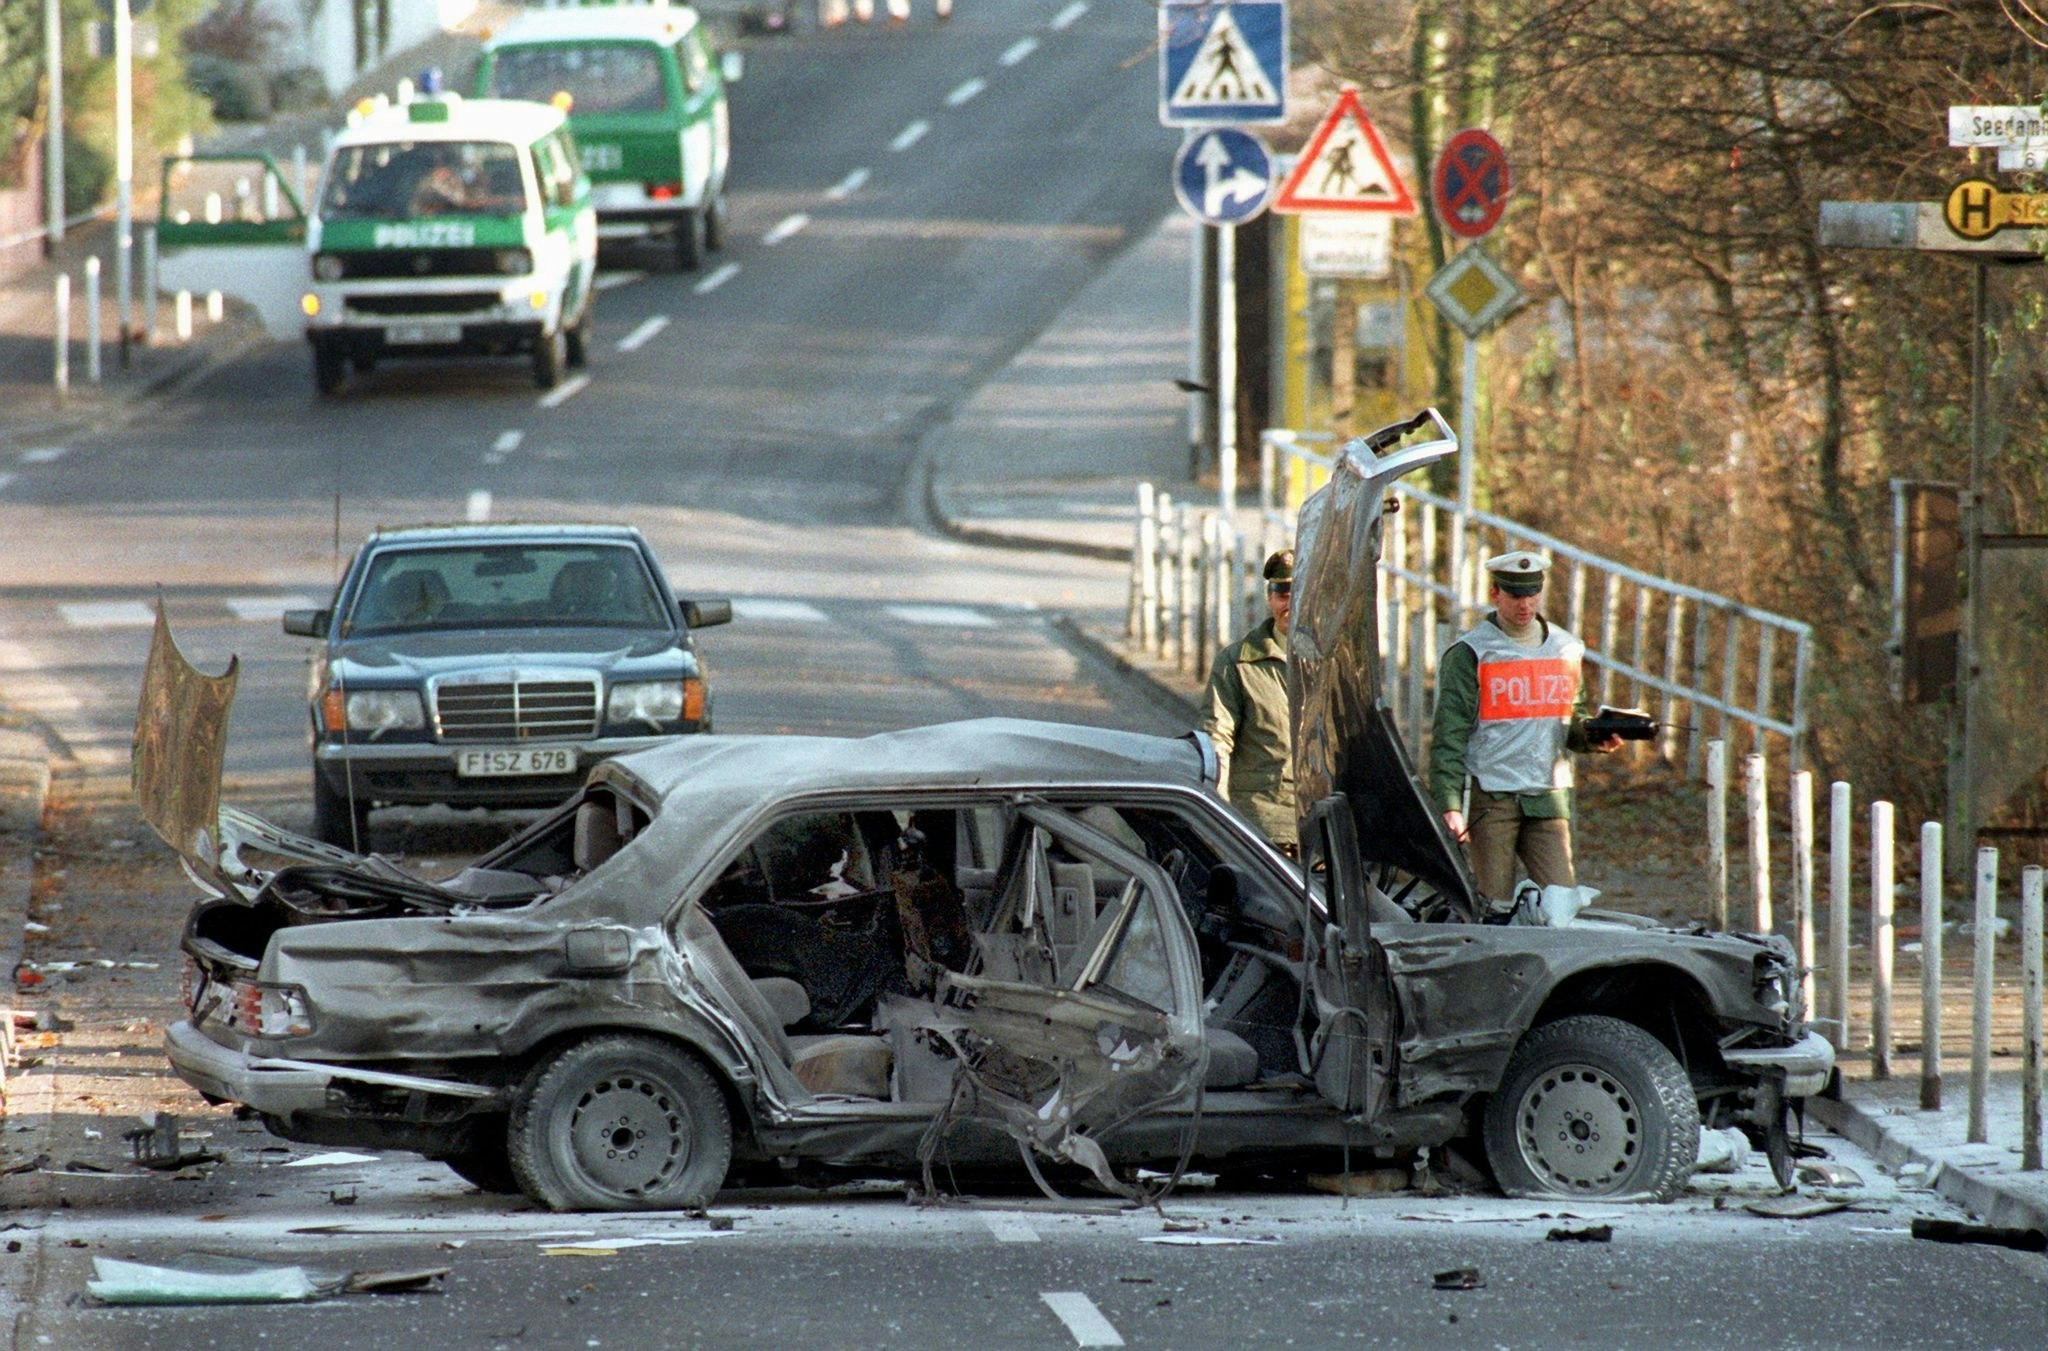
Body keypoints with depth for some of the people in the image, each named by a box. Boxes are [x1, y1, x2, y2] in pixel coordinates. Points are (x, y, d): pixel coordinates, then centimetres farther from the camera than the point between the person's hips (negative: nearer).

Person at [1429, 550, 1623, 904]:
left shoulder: (1567, 650, 14)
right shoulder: (1469, 655, -1)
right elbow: (1449, 737, -6)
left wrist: (1593, 737, -1)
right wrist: (1450, 806, -16)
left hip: (1549, 797, 4)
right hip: (1491, 798, -4)